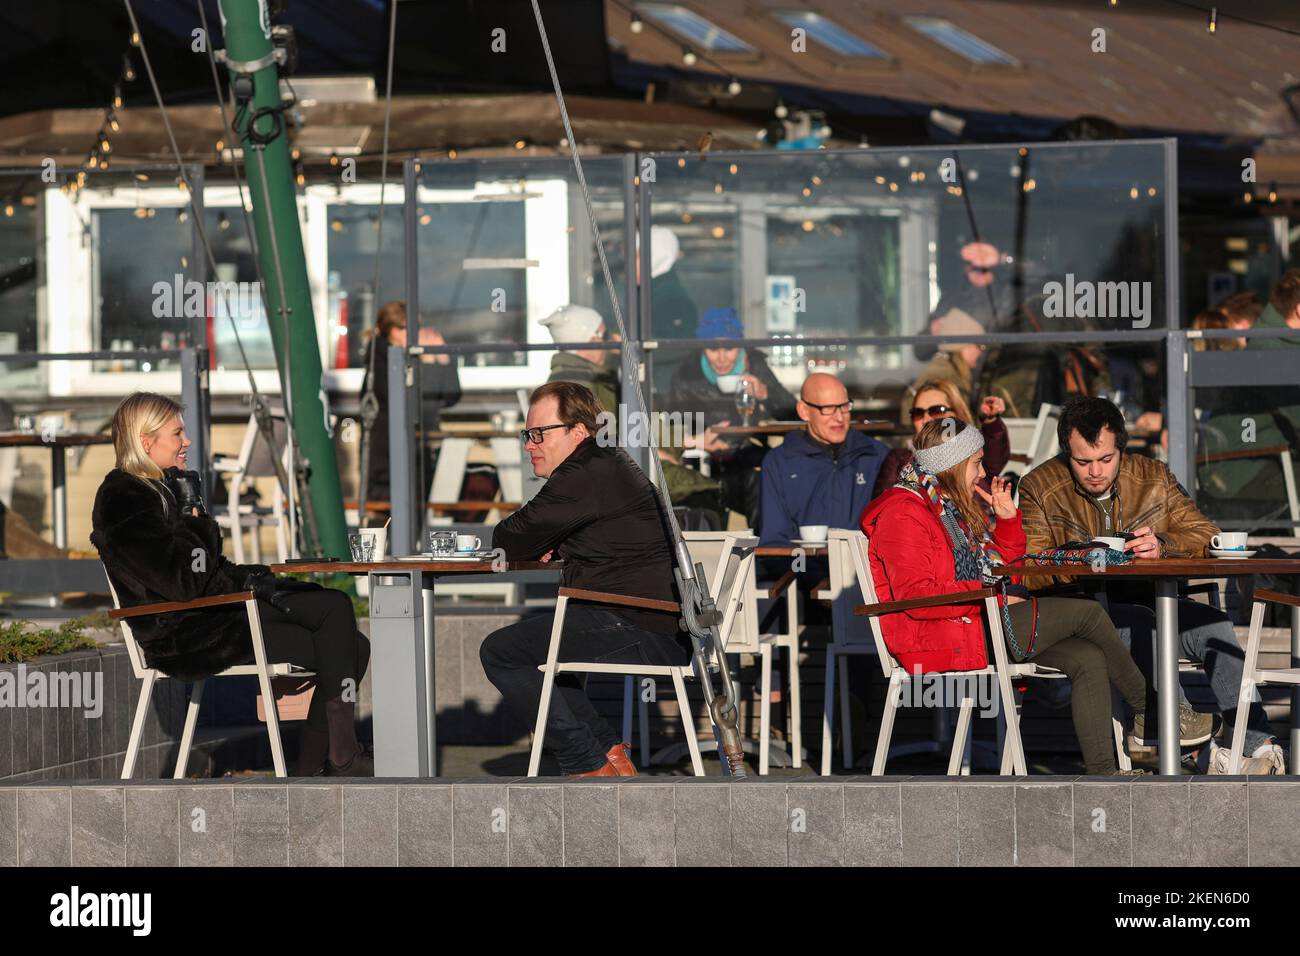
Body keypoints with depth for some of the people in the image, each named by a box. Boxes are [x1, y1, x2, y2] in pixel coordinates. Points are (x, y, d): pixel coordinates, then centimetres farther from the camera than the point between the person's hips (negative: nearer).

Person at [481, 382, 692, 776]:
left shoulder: (588, 475, -14)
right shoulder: (610, 464, 21)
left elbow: (512, 541, -12)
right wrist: (541, 545, 5)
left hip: (644, 635, -11)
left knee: (500, 651, -8)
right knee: (528, 643, 26)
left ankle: (589, 765, -6)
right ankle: (607, 750, 18)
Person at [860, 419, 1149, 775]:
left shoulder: (956, 506, 20)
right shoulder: (903, 515, -10)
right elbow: (914, 596, -21)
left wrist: (1007, 520, 9)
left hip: (977, 623, 10)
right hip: (943, 640, -10)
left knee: (1088, 658, -10)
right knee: (1084, 611, -13)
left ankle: (1103, 772, -14)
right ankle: (1148, 704, 4)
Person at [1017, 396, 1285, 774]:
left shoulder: (1153, 477, 7)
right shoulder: (1040, 488, -1)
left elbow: (1207, 538, 0)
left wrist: (1163, 546, -21)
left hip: (1147, 604, 3)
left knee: (1213, 625, -24)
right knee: (1141, 623, -35)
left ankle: (1257, 745, -29)